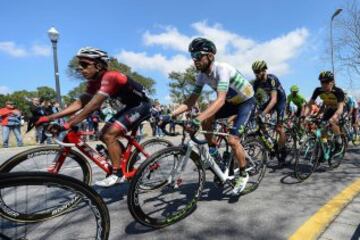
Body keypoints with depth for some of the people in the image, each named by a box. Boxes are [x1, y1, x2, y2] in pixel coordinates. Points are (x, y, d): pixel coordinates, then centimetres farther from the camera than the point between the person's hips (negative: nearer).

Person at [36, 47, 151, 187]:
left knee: (109, 135, -19)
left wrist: (69, 124, -36)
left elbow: (94, 104, -35)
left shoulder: (109, 77, -27)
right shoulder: (93, 83, 2)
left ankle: (117, 174, -7)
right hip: (129, 106, 9)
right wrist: (50, 118, -8)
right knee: (104, 136, 6)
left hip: (141, 105, -9)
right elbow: (80, 103, -2)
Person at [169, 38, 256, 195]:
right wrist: (171, 114, -25)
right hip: (231, 101, 7)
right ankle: (213, 152, 7)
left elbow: (220, 100, -45)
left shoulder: (222, 69, -33)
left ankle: (243, 174, 6)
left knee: (232, 140, -18)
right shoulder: (202, 75, -11)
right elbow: (191, 101, -12)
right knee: (206, 120, -14)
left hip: (246, 101, -7)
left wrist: (197, 119, -56)